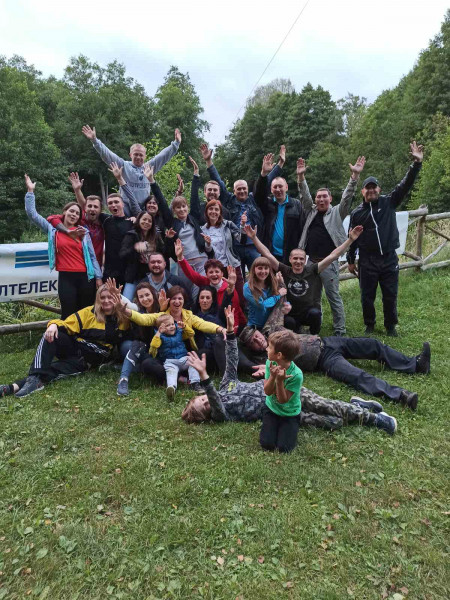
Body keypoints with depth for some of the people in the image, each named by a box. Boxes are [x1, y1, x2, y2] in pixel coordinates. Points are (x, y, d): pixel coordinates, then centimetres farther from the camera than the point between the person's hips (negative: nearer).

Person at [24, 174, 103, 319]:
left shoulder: (83, 232, 9)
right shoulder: (53, 229, 9)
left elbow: (92, 256, 8)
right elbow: (32, 214, 5)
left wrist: (98, 277, 3)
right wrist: (30, 191, 2)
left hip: (85, 277, 1)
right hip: (66, 277, -1)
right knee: (69, 315, -3)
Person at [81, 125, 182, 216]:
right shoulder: (124, 166, 3)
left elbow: (164, 156, 8)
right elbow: (107, 155, -3)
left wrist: (176, 143, 1)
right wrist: (94, 140, -13)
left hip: (144, 209, 3)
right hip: (126, 208, -2)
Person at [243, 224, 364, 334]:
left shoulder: (312, 271, -1)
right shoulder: (285, 271, -1)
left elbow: (333, 256, -5)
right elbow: (267, 254, -5)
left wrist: (350, 239, -10)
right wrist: (254, 237, -12)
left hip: (310, 313, 0)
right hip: (291, 314, 0)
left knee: (315, 312, -33)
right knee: (288, 323, -32)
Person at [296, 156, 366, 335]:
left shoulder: (337, 213, 2)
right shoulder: (311, 211, 11)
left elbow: (347, 196, -8)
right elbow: (304, 195, 4)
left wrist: (355, 175, -18)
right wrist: (301, 176, -9)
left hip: (329, 262, -4)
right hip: (311, 261, 4)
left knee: (334, 297, 1)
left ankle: (339, 331, 11)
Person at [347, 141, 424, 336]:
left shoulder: (388, 202, 3)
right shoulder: (357, 213, 3)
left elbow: (405, 185, -8)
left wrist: (416, 163, -20)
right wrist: (350, 260, 8)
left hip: (389, 259, 0)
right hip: (367, 261, 0)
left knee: (390, 296, 8)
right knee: (367, 297, 6)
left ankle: (390, 326, 25)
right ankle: (369, 325, 25)